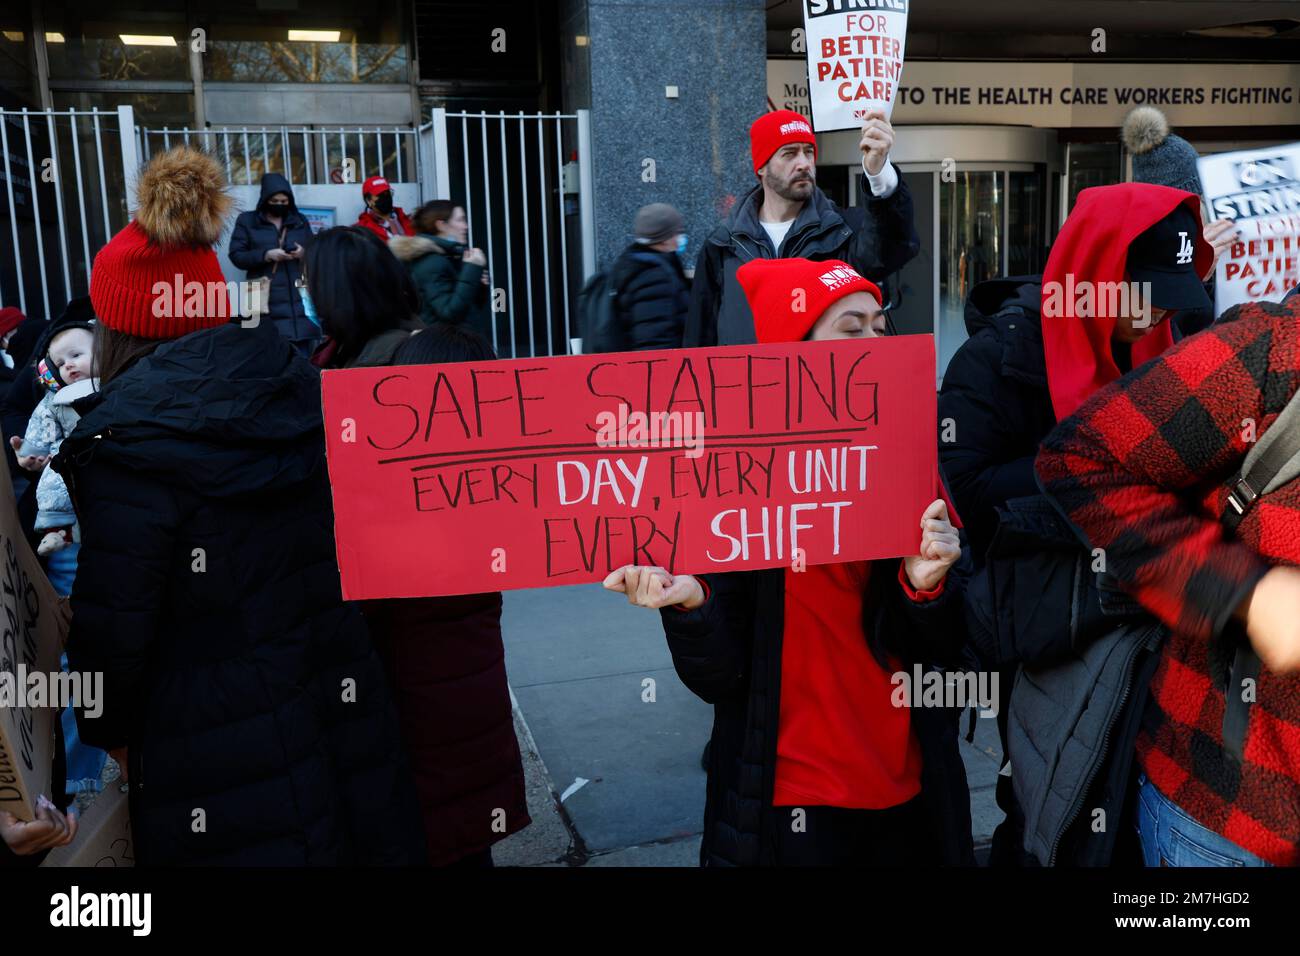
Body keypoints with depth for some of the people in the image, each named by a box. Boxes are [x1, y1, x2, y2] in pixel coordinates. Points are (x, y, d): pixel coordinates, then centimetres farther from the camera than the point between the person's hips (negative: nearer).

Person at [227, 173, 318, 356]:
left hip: (300, 298, 3)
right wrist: (266, 255, -13)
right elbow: (236, 255, 1)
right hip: (268, 302, -3)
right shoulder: (246, 220, 8)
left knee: (303, 354, 1)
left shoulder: (300, 220, 16)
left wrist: (304, 253, -6)